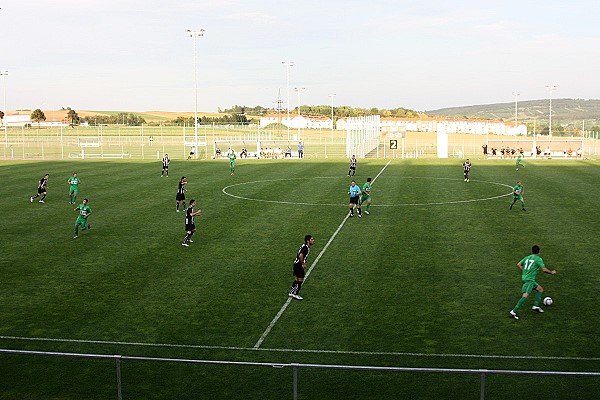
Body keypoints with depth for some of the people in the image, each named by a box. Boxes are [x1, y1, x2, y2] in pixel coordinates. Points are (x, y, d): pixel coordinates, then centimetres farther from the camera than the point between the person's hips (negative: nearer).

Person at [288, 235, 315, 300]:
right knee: (300, 280, -1)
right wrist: (303, 264, -22)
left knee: (296, 279, 17)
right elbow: (300, 256, -34)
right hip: (299, 265, -10)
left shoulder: (304, 246, 10)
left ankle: (291, 292, 25)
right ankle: (296, 294, 6)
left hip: (296, 264, 10)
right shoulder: (306, 248, -21)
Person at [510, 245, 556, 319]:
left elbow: (518, 264, 14)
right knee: (525, 296, -18)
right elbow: (544, 269, -10)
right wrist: (551, 272, 6)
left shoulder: (527, 257, 14)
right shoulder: (538, 259, -6)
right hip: (529, 279, -9)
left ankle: (536, 306, 17)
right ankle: (514, 311, -26)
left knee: (540, 289, 20)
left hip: (524, 277, 9)